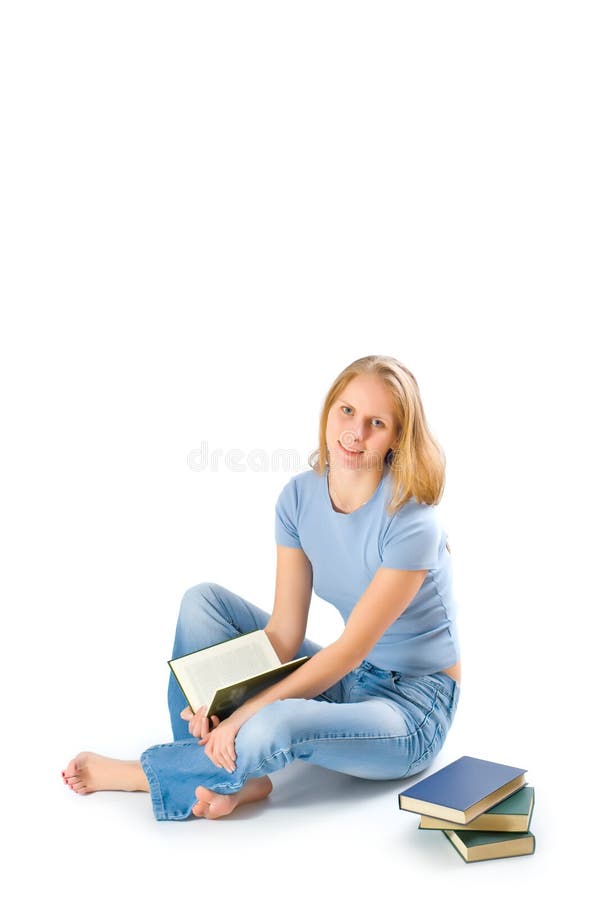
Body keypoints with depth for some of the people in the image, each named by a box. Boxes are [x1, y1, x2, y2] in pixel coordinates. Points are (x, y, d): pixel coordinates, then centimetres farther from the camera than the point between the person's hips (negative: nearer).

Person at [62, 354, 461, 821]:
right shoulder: (300, 495, -6)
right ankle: (236, 776, -15)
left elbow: (351, 647, -24)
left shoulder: (410, 521, -25)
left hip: (413, 707, -6)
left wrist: (247, 711, -27)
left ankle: (148, 773, -6)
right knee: (203, 599, -4)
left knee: (272, 727, -35)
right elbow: (284, 632, -8)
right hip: (349, 678, 7)